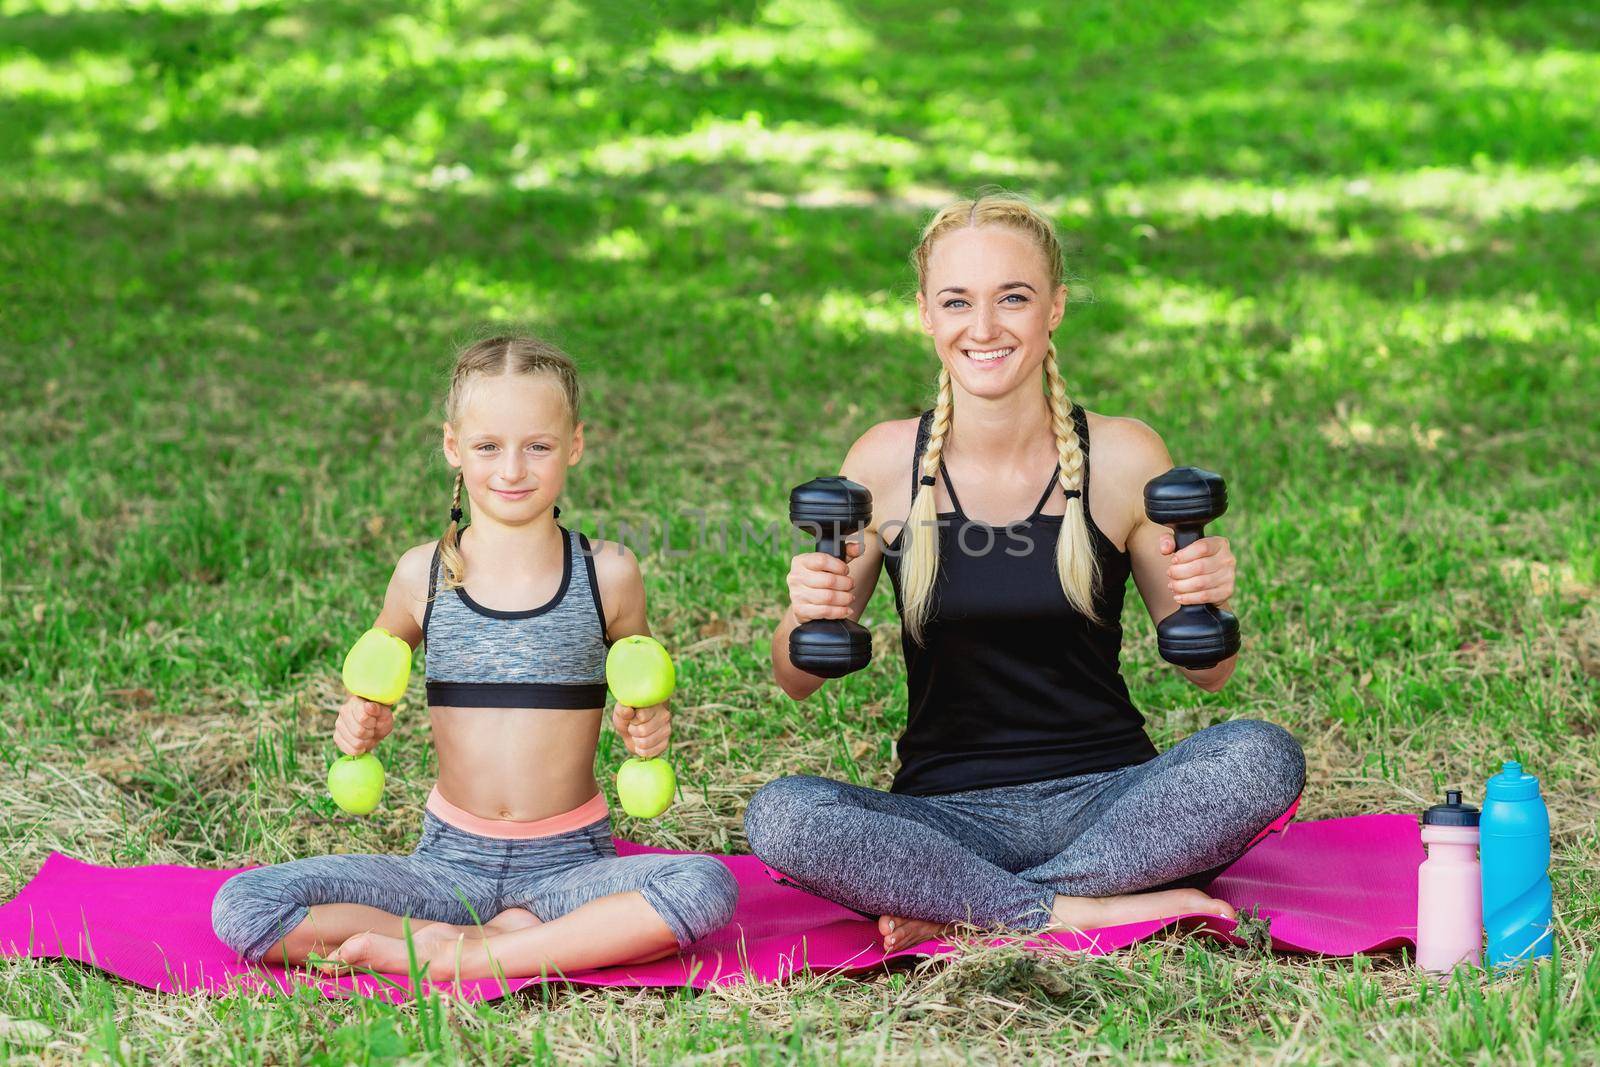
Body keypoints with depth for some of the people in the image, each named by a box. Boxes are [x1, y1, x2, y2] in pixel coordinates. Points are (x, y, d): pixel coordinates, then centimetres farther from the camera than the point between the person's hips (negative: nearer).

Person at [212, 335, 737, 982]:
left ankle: (455, 960, -24)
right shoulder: (423, 575, 0)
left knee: (706, 887, -34)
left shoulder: (608, 575, -1)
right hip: (451, 861, 1)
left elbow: (645, 696, 13)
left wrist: (651, 729, -10)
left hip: (569, 862, -1)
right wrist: (362, 724, -6)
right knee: (243, 909, -20)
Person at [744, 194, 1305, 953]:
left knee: (1261, 757, -27)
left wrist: (1207, 604, -18)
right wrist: (808, 614, -19)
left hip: (1103, 803, 1)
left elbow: (1207, 673, 5)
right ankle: (1083, 912, -21)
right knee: (778, 815, -28)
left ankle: (960, 910, -20)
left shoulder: (1123, 457, -3)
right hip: (946, 816, 0)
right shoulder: (888, 462, -1)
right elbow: (797, 682, 3)